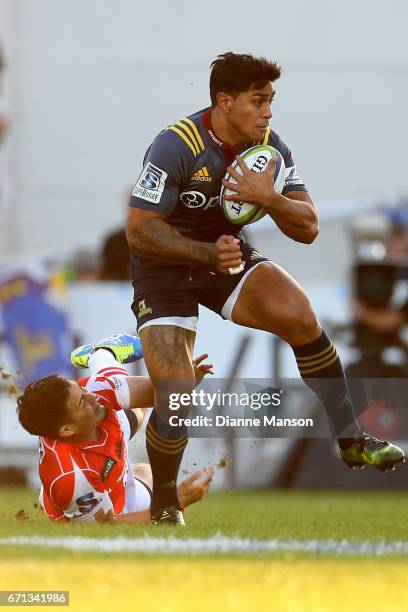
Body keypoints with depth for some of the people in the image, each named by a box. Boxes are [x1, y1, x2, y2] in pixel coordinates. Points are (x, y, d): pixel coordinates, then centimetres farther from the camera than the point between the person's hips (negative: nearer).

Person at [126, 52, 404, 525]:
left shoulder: (269, 148, -8)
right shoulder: (175, 148, -24)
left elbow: (308, 228, -9)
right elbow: (139, 229, -22)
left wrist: (270, 198, -29)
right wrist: (207, 253, -32)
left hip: (227, 254, 4)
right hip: (164, 268, -4)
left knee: (299, 316, -24)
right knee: (176, 398, -16)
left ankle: (351, 441, -13)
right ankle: (164, 502, 11)